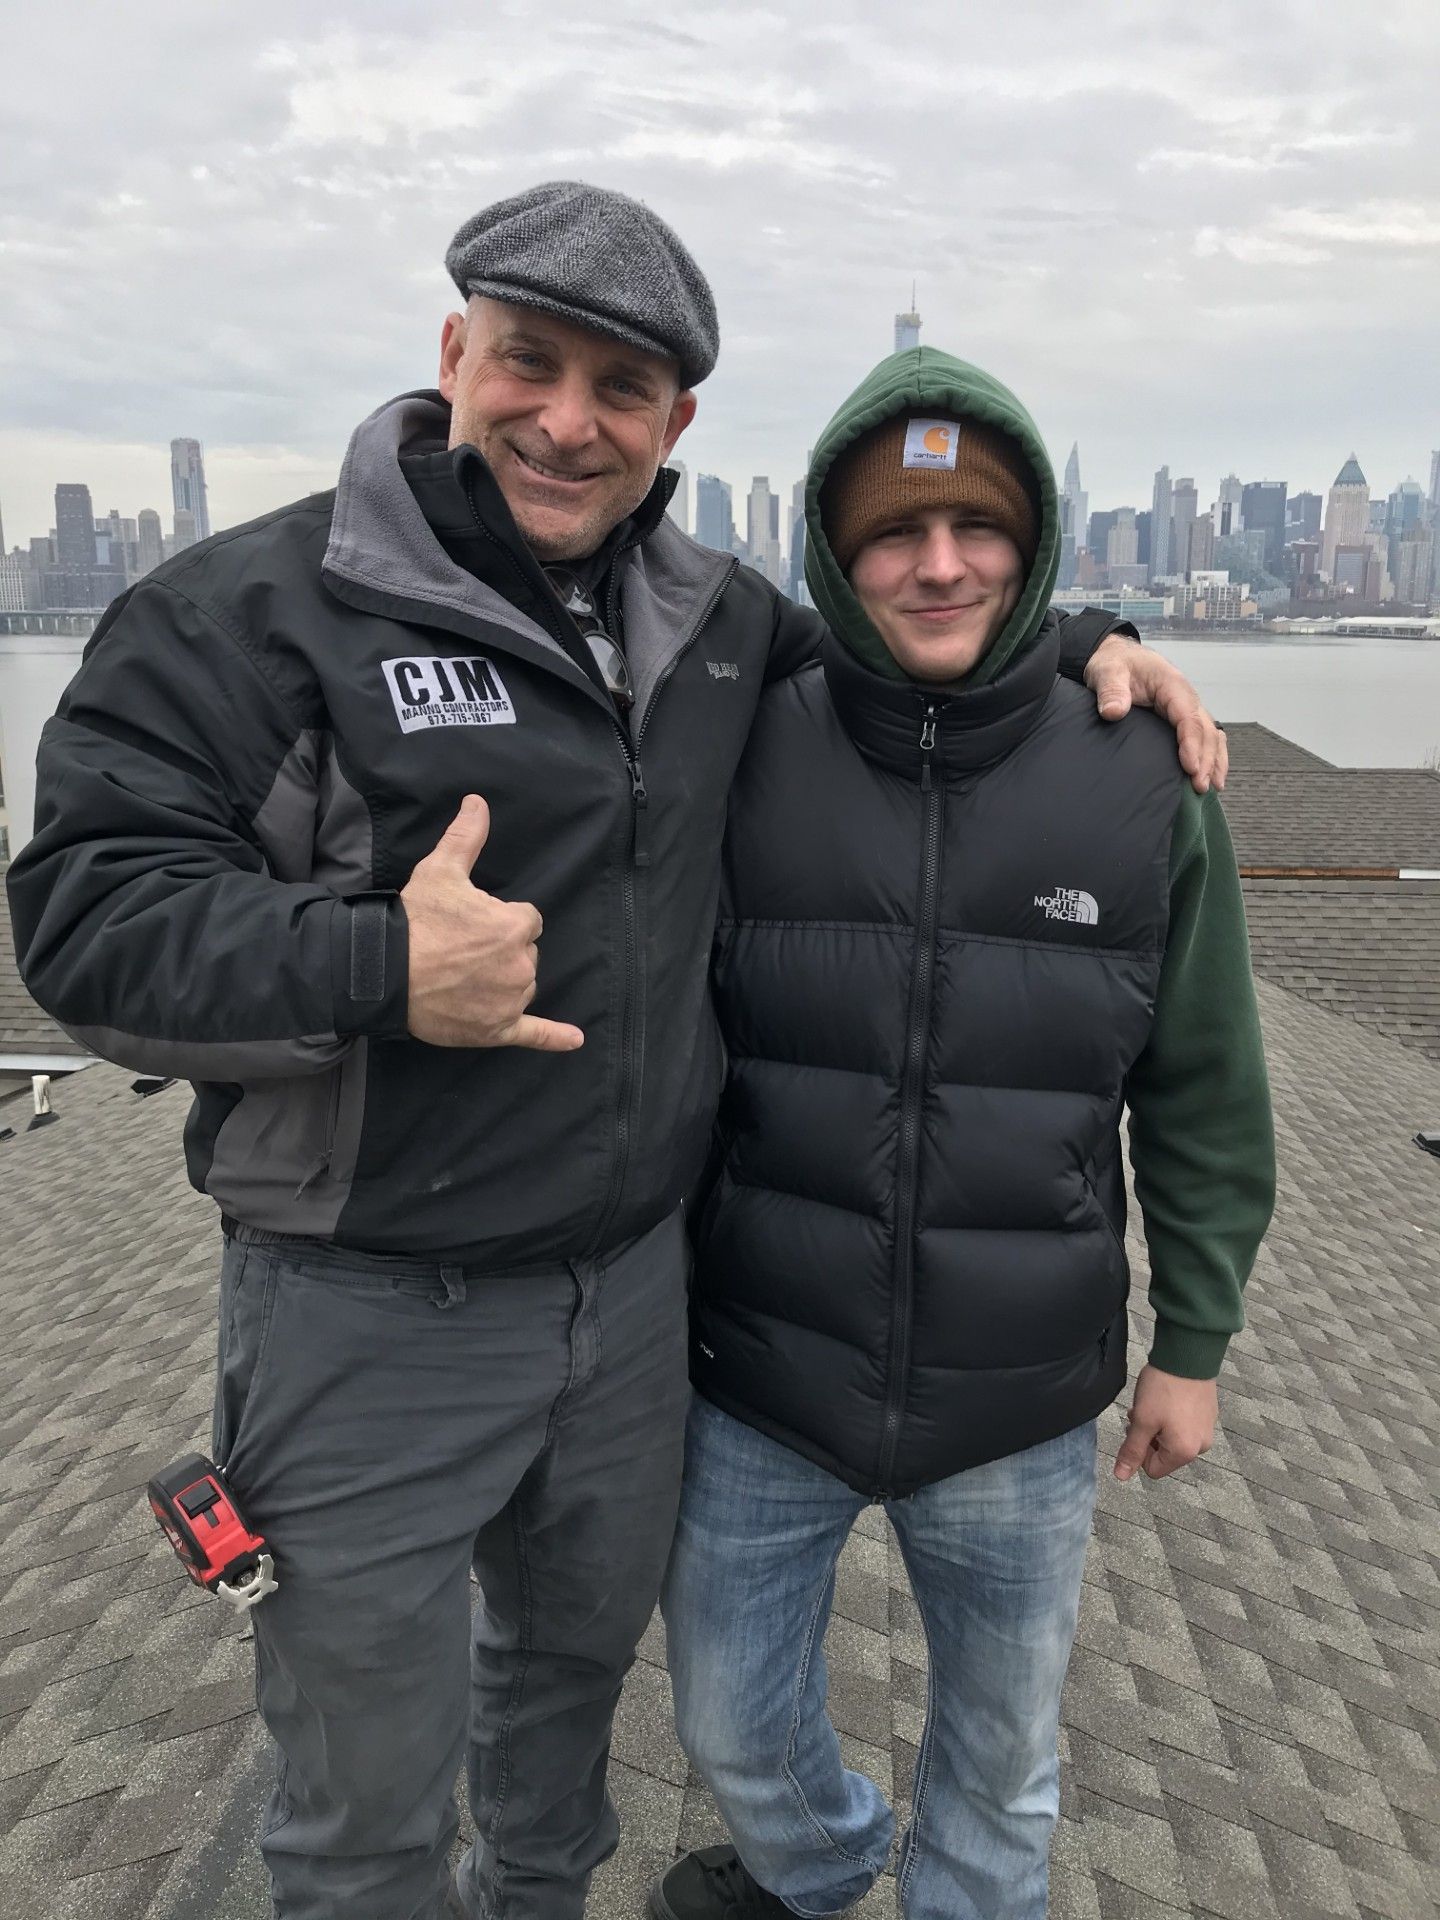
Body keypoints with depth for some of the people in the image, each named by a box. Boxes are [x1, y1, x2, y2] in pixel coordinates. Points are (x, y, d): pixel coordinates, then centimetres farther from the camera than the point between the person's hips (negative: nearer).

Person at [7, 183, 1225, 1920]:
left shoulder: (710, 616, 4)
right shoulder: (254, 609, -15)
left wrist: (1083, 646, 6)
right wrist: (376, 966, -31)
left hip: (635, 1283, 6)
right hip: (371, 1322, -6)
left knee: (582, 1648, 30)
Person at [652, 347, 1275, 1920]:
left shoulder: (1143, 789, -8)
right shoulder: (742, 766, -10)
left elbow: (1203, 1095, 1)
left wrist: (1192, 1342, 5)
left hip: (1021, 1417, 0)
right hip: (756, 1392, 1)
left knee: (1003, 1758, 21)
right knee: (731, 1724, 22)